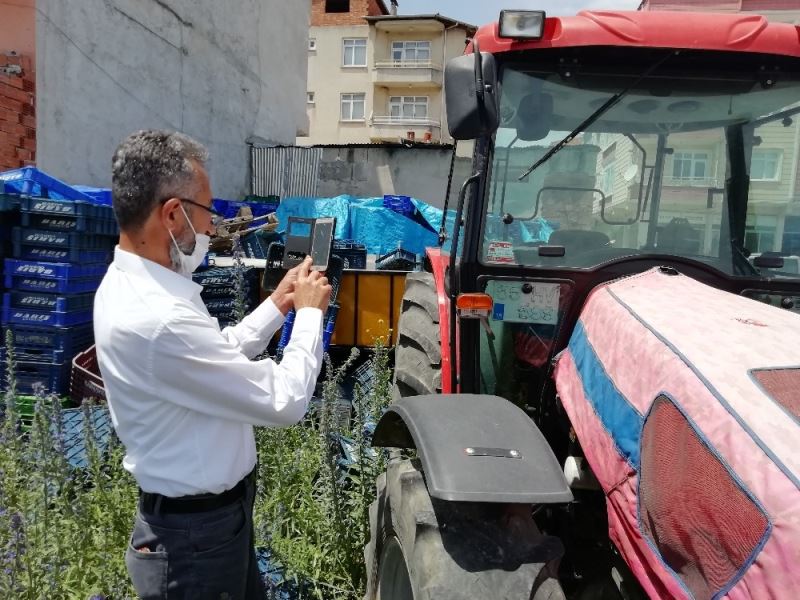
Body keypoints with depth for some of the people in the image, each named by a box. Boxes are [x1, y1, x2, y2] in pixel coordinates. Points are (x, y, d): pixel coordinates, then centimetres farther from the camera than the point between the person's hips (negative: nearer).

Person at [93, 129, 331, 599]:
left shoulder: (132, 284, -1)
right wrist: (311, 312, -14)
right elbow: (285, 401, -27)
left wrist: (278, 304, 3)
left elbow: (221, 359, 10)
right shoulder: (157, 319, -34)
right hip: (196, 531, -9)